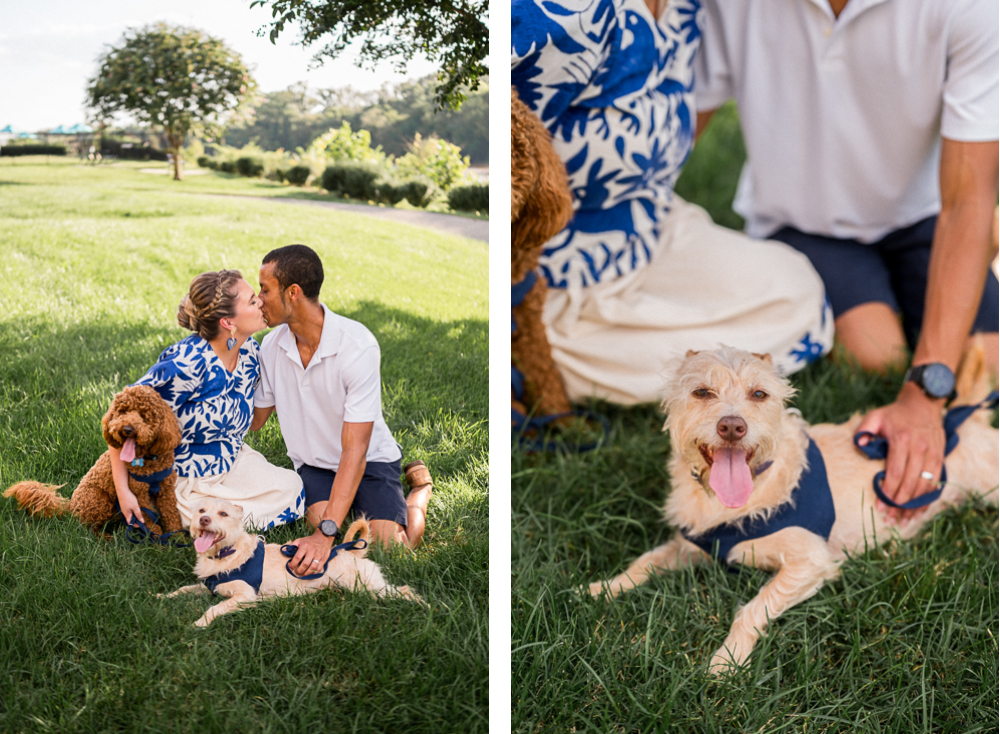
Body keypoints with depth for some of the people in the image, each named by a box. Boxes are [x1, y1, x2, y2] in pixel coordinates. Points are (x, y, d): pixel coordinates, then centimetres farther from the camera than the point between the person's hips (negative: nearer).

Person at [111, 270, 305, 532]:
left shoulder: (250, 351, -4)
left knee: (292, 488, -9)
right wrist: (122, 490, -27)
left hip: (232, 461, 8)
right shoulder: (188, 363, -29)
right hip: (184, 478, -8)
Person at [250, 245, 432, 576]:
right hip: (313, 464, 4)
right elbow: (253, 418, 7)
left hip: (369, 460, -3)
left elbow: (354, 452, -31)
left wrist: (326, 534, -37)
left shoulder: (358, 346, -27)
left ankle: (416, 499, 12)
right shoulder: (272, 345, -9)